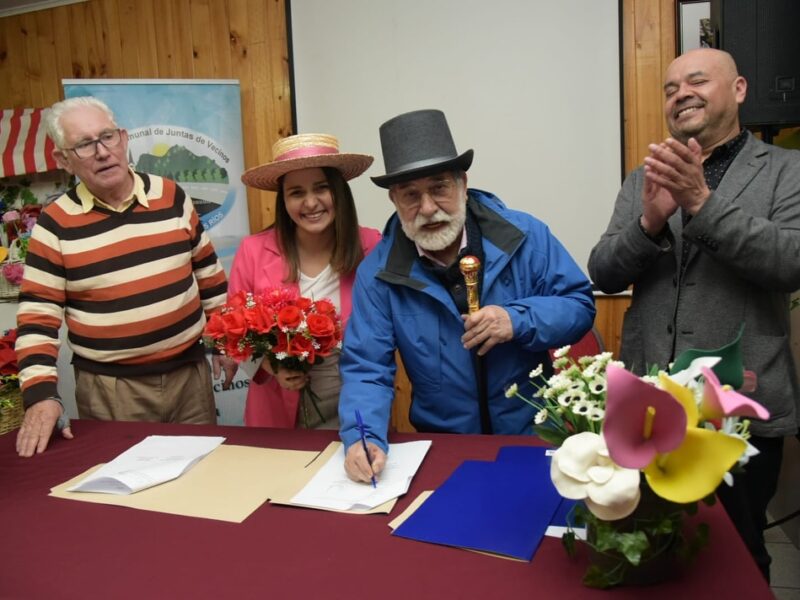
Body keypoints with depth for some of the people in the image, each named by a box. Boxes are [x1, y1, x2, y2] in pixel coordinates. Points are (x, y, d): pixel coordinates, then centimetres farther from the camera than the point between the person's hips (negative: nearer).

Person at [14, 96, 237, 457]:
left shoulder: (171, 197, 0)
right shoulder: (56, 223, -7)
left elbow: (207, 271, 10)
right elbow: (38, 314, -5)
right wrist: (40, 394, -15)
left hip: (189, 373, 2)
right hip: (110, 389, -2)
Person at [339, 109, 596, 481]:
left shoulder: (524, 236, -4)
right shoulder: (378, 273, -4)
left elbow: (580, 305, 1)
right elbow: (366, 369, -5)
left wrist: (518, 320, -18)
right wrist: (363, 437, -23)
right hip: (443, 447, 1)